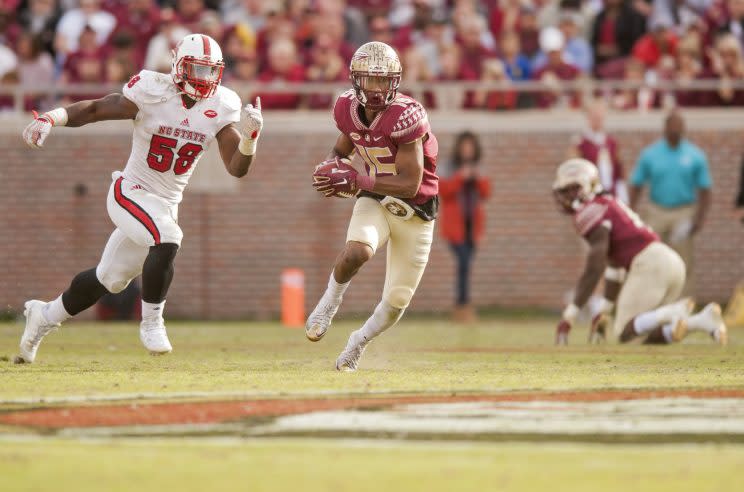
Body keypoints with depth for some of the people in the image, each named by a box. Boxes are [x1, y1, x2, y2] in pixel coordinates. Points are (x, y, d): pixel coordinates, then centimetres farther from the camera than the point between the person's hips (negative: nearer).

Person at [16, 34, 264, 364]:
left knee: (109, 279, 16)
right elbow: (96, 109, -10)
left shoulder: (220, 108, -7)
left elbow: (237, 168, -7)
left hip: (167, 204, 6)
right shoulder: (152, 93, -18)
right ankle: (151, 322, -14)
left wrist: (249, 137, -28)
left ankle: (44, 316, 39)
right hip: (131, 193, -6)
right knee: (167, 239, -33)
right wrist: (49, 119, -26)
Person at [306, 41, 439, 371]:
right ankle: (330, 301, -3)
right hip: (375, 201, 2)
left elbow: (410, 184, -28)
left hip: (415, 211, -2)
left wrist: (354, 181, -30)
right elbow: (341, 150, 14)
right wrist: (331, 167, -9)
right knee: (358, 251, -33)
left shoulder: (405, 116, -26)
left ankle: (358, 343, 35)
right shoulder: (349, 109, -8)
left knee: (396, 303, 4)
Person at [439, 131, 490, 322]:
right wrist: (460, 177, -21)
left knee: (465, 263, 7)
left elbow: (486, 193, 9)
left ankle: (459, 307, 13)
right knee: (464, 262, -18)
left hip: (472, 224, 6)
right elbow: (442, 189, -13)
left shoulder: (475, 169, 14)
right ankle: (464, 304, -20)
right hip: (455, 225, -6)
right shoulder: (448, 167, -3)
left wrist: (480, 179, -8)